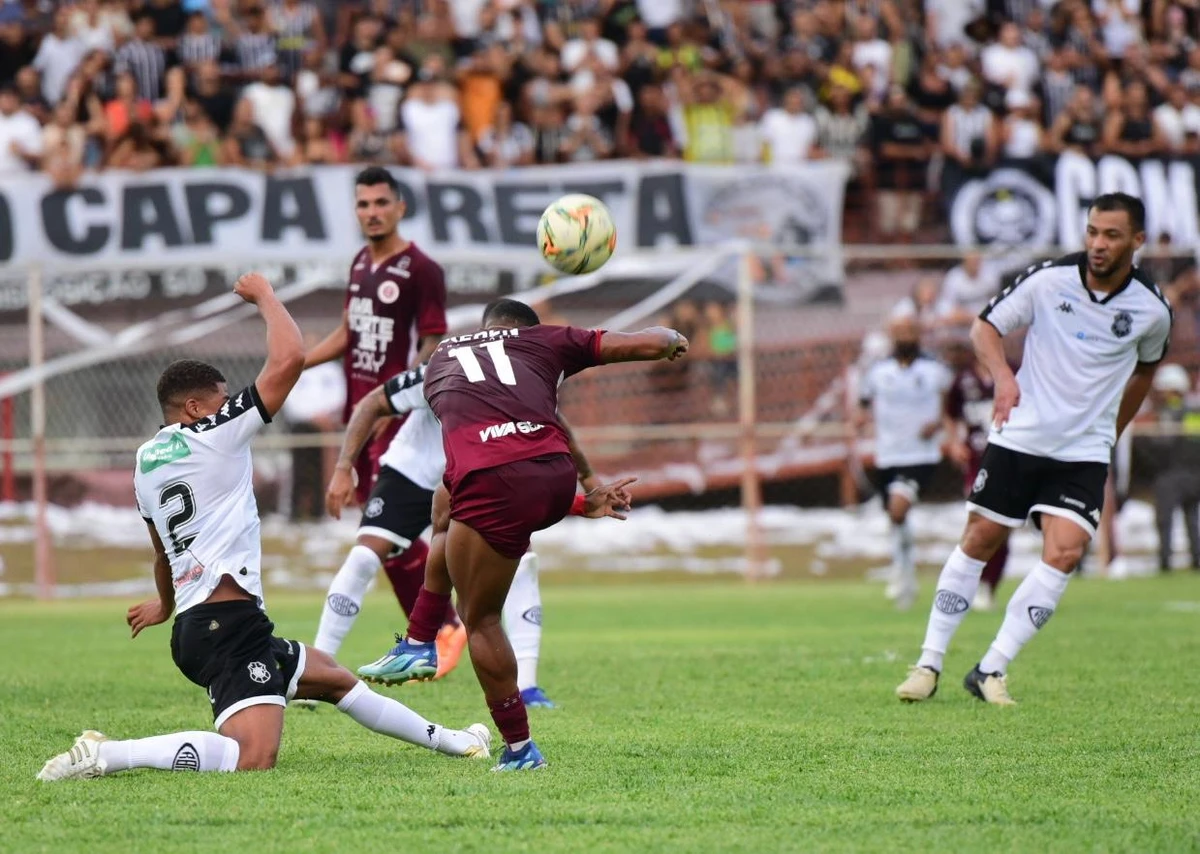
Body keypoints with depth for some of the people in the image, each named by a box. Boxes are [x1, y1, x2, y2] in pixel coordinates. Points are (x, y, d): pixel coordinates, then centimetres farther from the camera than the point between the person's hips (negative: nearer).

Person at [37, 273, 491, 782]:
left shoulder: (145, 462, 17)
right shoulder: (212, 435, -7)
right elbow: (289, 358, -11)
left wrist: (166, 603, 53)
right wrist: (263, 296, 5)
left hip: (193, 625, 11)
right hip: (228, 621, -11)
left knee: (335, 678, 27)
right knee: (252, 756, -25)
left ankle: (447, 741, 41)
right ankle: (105, 755, -28)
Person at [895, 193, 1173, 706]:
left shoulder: (1152, 310, -5)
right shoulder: (1049, 279, -10)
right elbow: (986, 327, 1)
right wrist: (1002, 375, -18)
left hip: (1084, 452, 1)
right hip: (1019, 437, 0)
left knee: (1064, 553, -16)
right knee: (979, 542, 2)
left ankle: (991, 671, -8)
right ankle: (929, 663, 13)